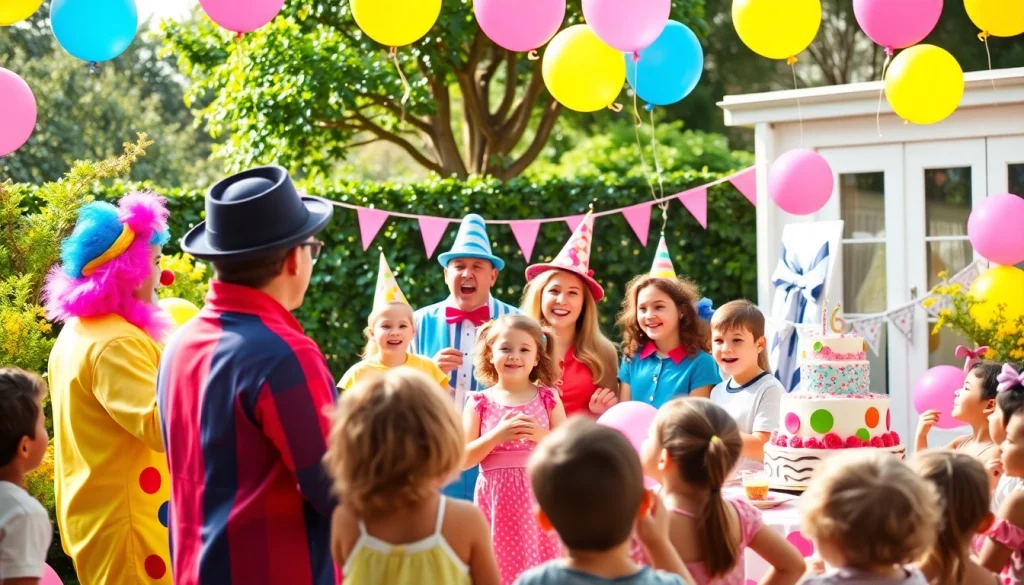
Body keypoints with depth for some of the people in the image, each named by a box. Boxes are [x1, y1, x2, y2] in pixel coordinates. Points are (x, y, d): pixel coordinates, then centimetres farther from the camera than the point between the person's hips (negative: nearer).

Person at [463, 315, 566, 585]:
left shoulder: (548, 398, 5)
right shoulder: (480, 403, 3)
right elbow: (463, 460, -2)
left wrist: (542, 435, -14)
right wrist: (497, 435, -14)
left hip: (538, 499, 0)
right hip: (497, 500, 0)